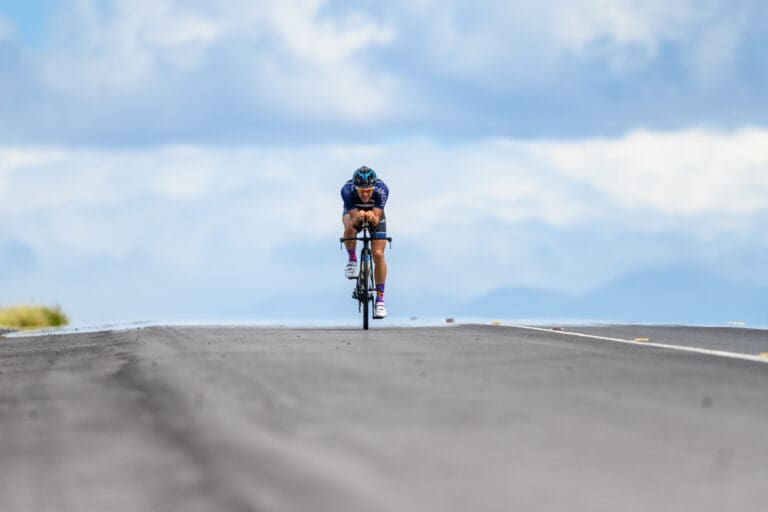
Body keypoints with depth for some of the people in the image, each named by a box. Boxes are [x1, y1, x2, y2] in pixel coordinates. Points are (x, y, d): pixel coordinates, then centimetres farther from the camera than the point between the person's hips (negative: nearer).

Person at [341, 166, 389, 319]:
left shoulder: (382, 189, -36)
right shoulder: (347, 190, -36)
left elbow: (377, 220, -35)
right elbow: (353, 220, -36)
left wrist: (372, 218, -58)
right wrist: (358, 218, -58)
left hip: (375, 215, 0)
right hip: (354, 213, 0)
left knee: (378, 254, -13)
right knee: (349, 230, -35)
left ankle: (380, 299, -3)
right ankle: (352, 259, -5)